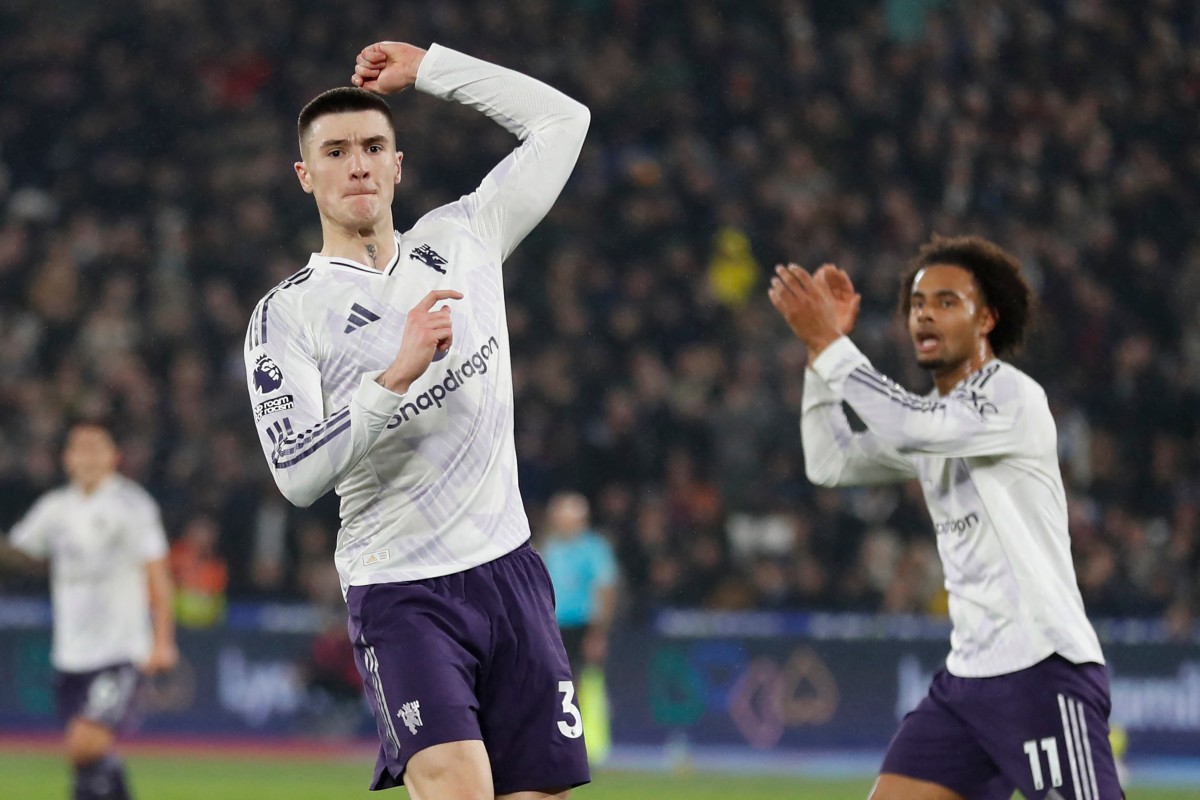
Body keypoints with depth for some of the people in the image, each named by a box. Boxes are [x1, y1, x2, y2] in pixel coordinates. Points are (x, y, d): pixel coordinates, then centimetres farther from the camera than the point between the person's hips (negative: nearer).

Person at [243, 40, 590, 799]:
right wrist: (397, 377, -23)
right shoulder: (286, 315, -2)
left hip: (508, 569, 5)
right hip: (402, 593, -5)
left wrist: (427, 68, 16)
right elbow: (298, 472, -14)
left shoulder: (461, 239, 12)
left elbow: (562, 120, 19)